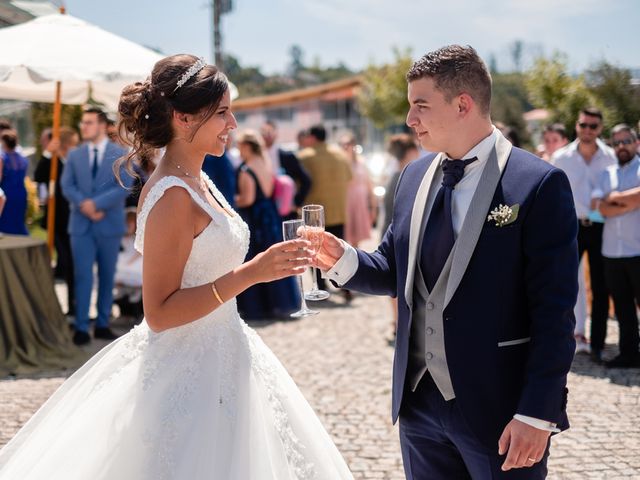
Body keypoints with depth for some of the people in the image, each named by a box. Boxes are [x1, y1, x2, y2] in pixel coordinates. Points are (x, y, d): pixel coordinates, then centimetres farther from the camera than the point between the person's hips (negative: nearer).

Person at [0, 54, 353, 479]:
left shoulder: (198, 183, 7)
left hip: (217, 361, 9)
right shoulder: (173, 197, -21)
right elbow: (160, 312, -24)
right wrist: (250, 273, -28)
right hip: (189, 375, -9)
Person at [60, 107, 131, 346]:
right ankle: (81, 327, 1)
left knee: (107, 277, 7)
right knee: (83, 276, -2)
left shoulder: (120, 154, 0)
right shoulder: (74, 155, 9)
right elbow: (66, 186, 1)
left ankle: (103, 324, 16)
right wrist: (84, 206, -16)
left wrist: (96, 204, -18)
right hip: (81, 225, 1)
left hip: (110, 225, -1)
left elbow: (125, 187, -10)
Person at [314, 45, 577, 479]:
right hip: (419, 399, 6)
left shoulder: (538, 184, -12)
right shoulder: (414, 177, 7)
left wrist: (537, 415, -17)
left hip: (498, 407, -5)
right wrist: (343, 260, -6)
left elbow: (554, 313, -14)